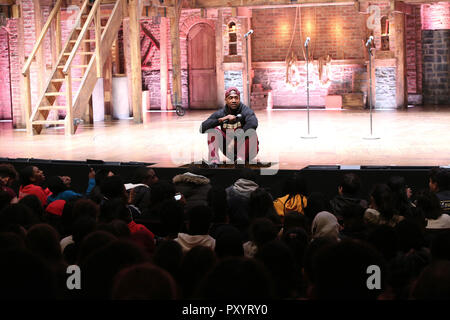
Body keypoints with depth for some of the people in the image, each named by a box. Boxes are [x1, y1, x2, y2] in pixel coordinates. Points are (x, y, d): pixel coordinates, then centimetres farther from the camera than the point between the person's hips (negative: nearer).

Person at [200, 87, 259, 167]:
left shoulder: (245, 111, -14)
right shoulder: (220, 114, -3)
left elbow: (253, 123, -38)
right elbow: (202, 129, -14)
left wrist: (235, 140, -41)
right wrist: (221, 119, -25)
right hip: (229, 151, 4)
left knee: (251, 131, -30)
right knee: (212, 129, -12)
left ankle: (240, 160, -39)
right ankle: (213, 162, -26)